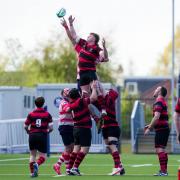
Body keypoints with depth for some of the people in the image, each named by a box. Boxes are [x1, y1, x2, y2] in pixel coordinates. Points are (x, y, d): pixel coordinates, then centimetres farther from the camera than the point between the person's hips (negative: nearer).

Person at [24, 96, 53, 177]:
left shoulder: (31, 114, 3)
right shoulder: (47, 114, 1)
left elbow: (25, 126, 6)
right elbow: (51, 127, -3)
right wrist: (48, 131, 19)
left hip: (32, 135, 1)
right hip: (43, 136, -1)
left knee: (32, 154, 15)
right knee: (43, 156, 3)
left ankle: (32, 172, 10)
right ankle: (37, 164, -29)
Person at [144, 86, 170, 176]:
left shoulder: (158, 102, -14)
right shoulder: (163, 102, 18)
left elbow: (156, 117, -23)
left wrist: (149, 128, -18)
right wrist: (151, 125, 21)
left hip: (161, 129, -10)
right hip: (165, 128, 10)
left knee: (159, 149, -11)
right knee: (162, 150, 14)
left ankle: (163, 171, -15)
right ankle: (164, 170, 18)